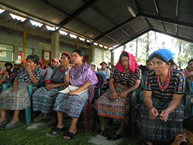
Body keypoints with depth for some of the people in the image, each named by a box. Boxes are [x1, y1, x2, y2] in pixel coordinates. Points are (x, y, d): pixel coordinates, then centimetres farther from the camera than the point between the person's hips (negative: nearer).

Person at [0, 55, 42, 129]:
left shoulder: (37, 71, 4)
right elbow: (16, 80, 17)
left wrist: (29, 71, -9)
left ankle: (15, 118, -27)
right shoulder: (23, 70, 21)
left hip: (28, 88, -6)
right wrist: (15, 86, -6)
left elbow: (35, 82, -13)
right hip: (18, 87, 6)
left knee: (17, 96, -36)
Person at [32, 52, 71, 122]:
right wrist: (48, 84, -3)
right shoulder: (57, 68, 20)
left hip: (60, 88, -6)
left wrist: (56, 85, -15)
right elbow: (50, 80, 18)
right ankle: (42, 113, -7)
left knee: (47, 95, -29)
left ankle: (44, 113, -8)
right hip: (52, 87, 7)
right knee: (37, 93, -15)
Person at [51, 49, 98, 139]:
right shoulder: (72, 68, 13)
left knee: (75, 99, -34)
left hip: (82, 90, -5)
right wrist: (68, 71, -1)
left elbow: (89, 82, -15)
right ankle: (60, 125, -11)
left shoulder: (87, 68, -2)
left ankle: (73, 128, -25)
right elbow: (66, 83, 11)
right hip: (71, 89, 5)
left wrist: (77, 91, -25)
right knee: (60, 97, -19)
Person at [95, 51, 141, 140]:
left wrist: (126, 92, -21)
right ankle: (102, 126, -4)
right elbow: (111, 81, 8)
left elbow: (137, 84, -6)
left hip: (127, 92, -3)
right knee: (100, 102, -19)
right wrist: (113, 91, -12)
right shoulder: (117, 69, 14)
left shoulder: (136, 70, 5)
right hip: (114, 90, 4)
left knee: (121, 106, -34)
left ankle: (121, 130, -15)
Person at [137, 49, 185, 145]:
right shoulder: (149, 76, -15)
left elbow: (176, 99, -17)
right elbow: (147, 96, -14)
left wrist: (167, 111, -38)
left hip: (171, 103, 0)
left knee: (176, 114, -29)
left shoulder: (178, 77, -19)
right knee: (146, 110, -28)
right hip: (154, 101, 0)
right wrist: (150, 107, -37)